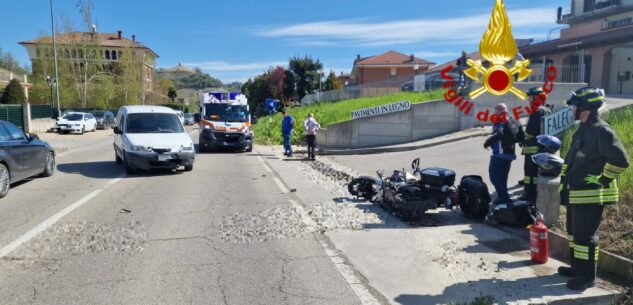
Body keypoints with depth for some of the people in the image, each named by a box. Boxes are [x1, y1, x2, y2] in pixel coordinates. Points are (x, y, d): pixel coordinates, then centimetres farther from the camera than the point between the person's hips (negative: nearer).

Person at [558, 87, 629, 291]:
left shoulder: (602, 131, -18)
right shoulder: (583, 131, 14)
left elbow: (620, 161, -24)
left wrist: (602, 181, -16)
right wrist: (565, 181, 19)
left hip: (590, 196, -10)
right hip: (574, 194, 10)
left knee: (585, 236, -3)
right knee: (574, 232, 19)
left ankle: (587, 277, 9)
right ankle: (577, 268, 33)